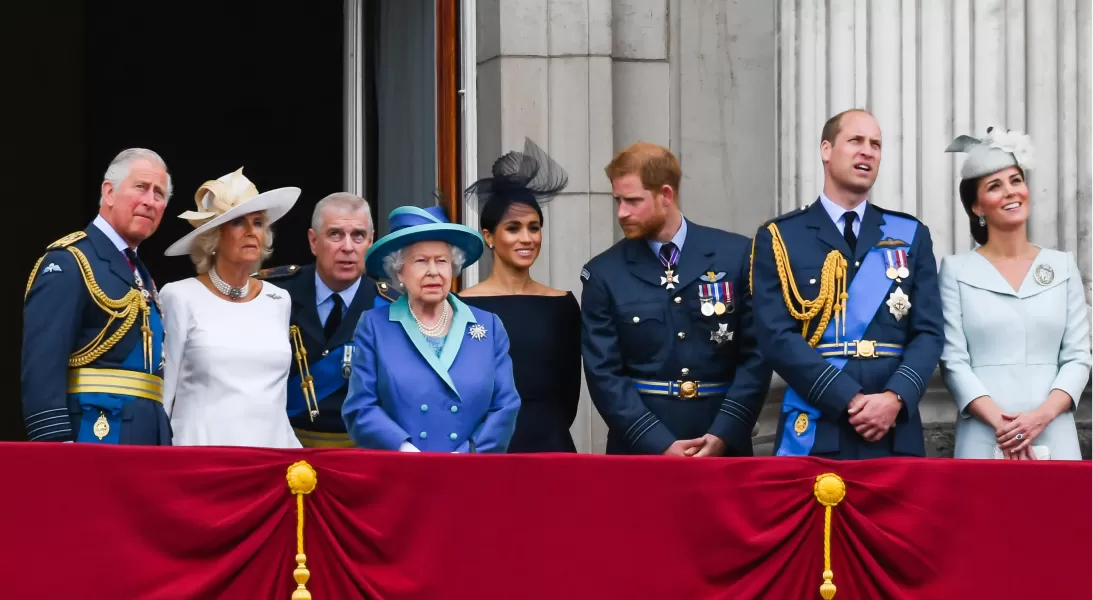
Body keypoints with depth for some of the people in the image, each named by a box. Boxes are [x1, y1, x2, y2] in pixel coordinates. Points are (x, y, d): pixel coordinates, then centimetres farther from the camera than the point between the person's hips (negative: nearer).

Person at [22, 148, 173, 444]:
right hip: (95, 437, -9)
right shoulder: (68, 263, -7)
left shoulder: (142, 278, 22)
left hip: (147, 438, 9)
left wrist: (166, 441, 16)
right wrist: (56, 445, -25)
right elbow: (42, 366, -16)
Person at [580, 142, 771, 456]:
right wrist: (660, 445, -13)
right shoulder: (605, 273, 1)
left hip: (723, 444, 0)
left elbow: (757, 353, -1)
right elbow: (604, 373, -3)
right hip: (641, 449, 0)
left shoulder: (736, 255, 1)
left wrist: (723, 435, -11)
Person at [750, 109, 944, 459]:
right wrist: (850, 400, -15)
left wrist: (895, 397, -12)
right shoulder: (780, 238, 5)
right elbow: (778, 337, -5)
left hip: (896, 434, 2)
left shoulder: (911, 236, 14)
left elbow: (928, 332, 7)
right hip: (814, 433, -2)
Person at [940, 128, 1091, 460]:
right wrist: (999, 422, -15)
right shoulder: (956, 270, 4)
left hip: (1054, 438, 2)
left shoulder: (1063, 266, 10)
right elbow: (953, 361, -2)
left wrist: (1042, 416, -11)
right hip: (983, 440, -1)